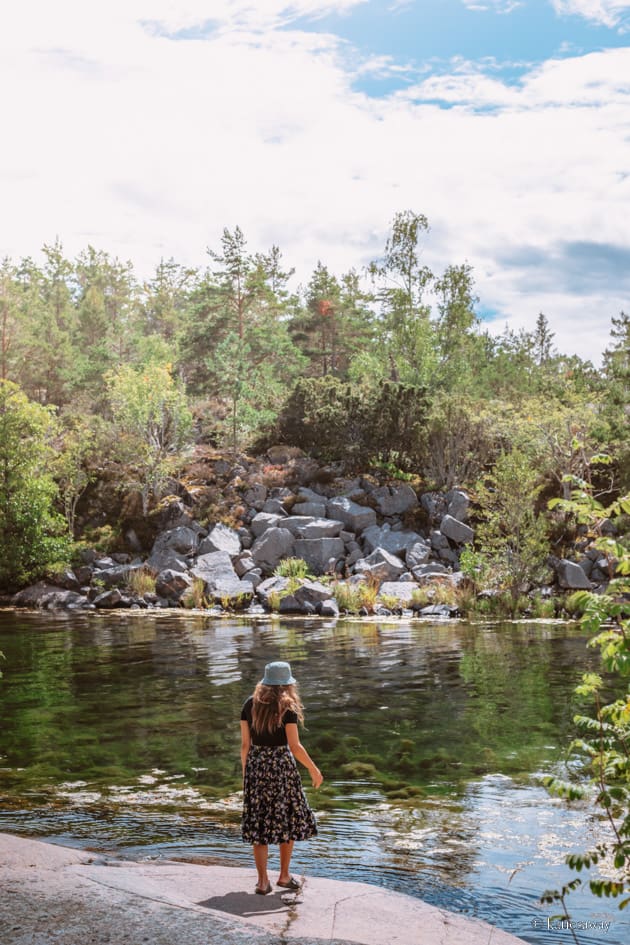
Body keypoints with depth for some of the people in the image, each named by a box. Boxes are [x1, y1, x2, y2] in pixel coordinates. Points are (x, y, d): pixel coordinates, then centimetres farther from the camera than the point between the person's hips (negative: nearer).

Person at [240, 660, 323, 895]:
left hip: (255, 764, 4)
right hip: (281, 764, -4)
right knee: (288, 820, 12)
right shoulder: (287, 708, -9)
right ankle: (284, 875, 18)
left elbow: (245, 744, 5)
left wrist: (245, 773, 14)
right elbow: (295, 746, -11)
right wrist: (314, 770, 0)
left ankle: (262, 880, 9)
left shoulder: (250, 706, 4)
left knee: (259, 824, 8)